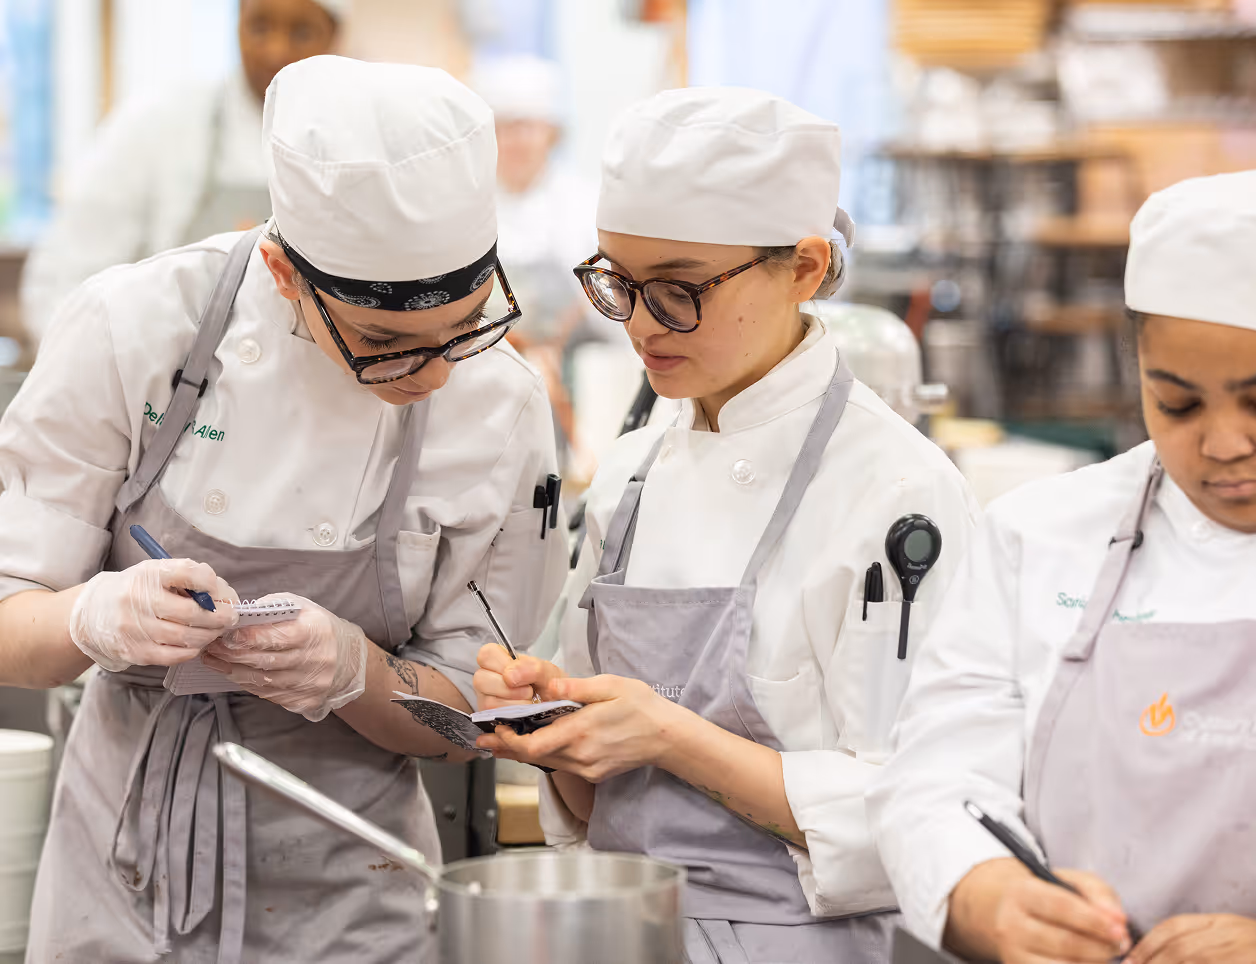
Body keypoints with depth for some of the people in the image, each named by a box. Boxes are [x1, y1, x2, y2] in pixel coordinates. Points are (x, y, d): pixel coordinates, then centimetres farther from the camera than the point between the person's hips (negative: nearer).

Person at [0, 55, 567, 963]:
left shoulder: (499, 406, -13)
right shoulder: (134, 327, -16)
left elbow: (461, 721, -6)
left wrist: (355, 672, -27)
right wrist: (95, 620, -33)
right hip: (117, 882, 1)